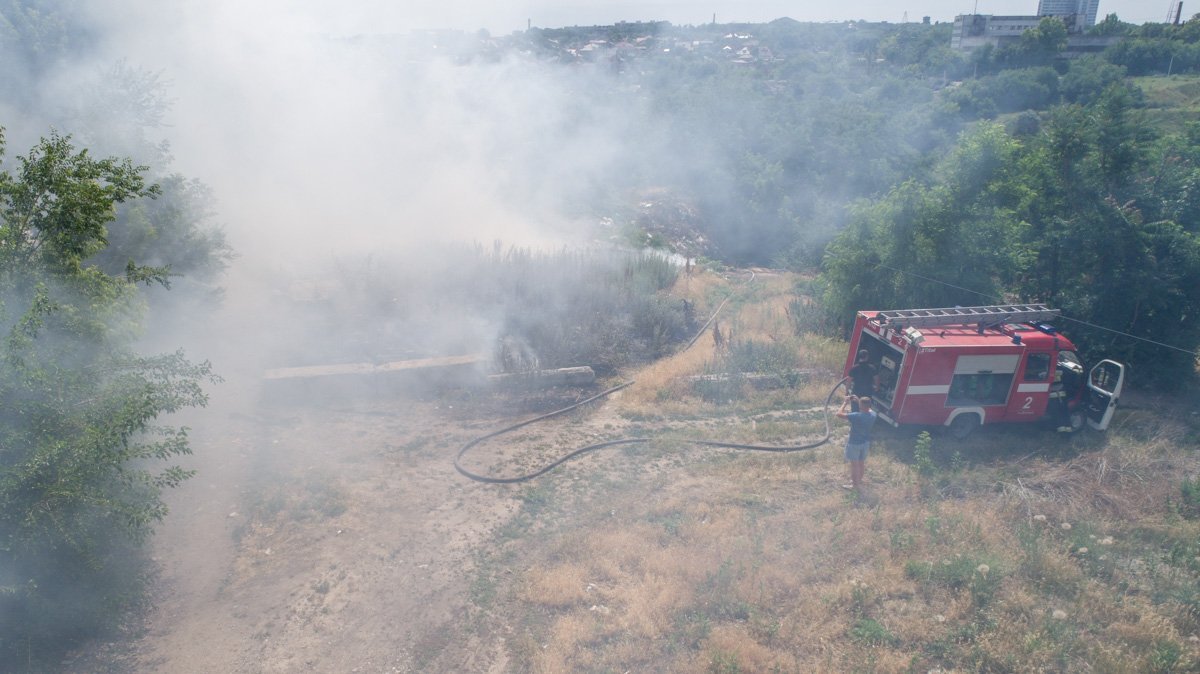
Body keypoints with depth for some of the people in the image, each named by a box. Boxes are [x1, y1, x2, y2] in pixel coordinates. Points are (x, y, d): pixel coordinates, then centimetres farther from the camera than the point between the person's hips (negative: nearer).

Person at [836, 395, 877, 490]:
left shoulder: (856, 416, -33)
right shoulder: (873, 415, -13)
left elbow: (839, 414, -30)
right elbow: (868, 409, 14)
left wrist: (845, 403, -19)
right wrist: (858, 401, 6)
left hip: (854, 443, -6)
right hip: (866, 442, 6)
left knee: (854, 464, 11)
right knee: (861, 462, 23)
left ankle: (855, 484, 23)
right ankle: (859, 480, 41)